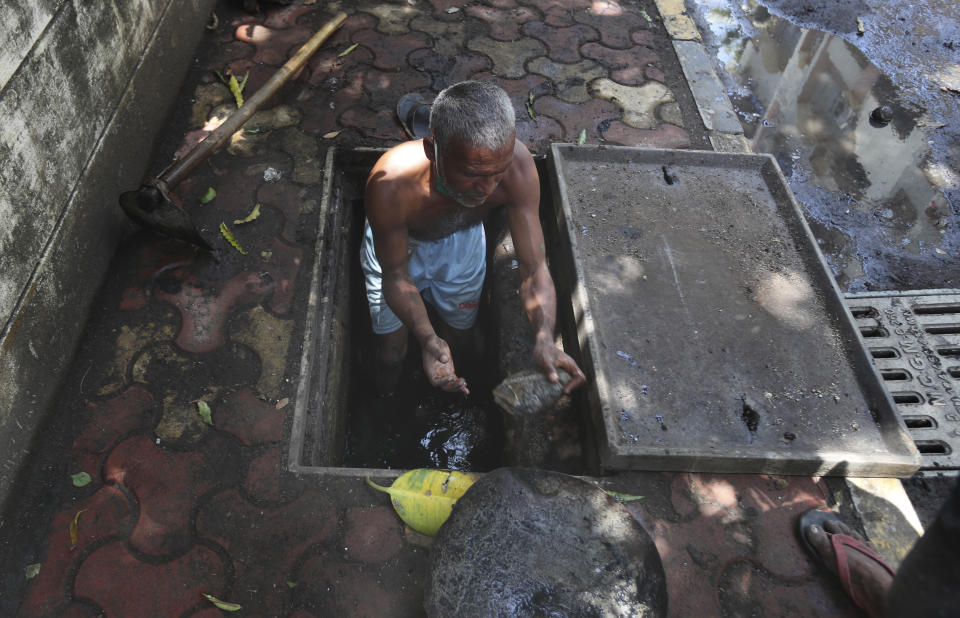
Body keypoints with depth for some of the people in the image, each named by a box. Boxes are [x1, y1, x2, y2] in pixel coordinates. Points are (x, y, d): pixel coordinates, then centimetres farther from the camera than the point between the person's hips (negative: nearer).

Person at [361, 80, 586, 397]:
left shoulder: (516, 164, -39)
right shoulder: (390, 184, -45)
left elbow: (534, 269, -33)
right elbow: (395, 276, -30)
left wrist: (544, 337, -52)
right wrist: (428, 340, -48)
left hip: (462, 240, 2)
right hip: (395, 244, -2)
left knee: (457, 340, 21)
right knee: (392, 352, 11)